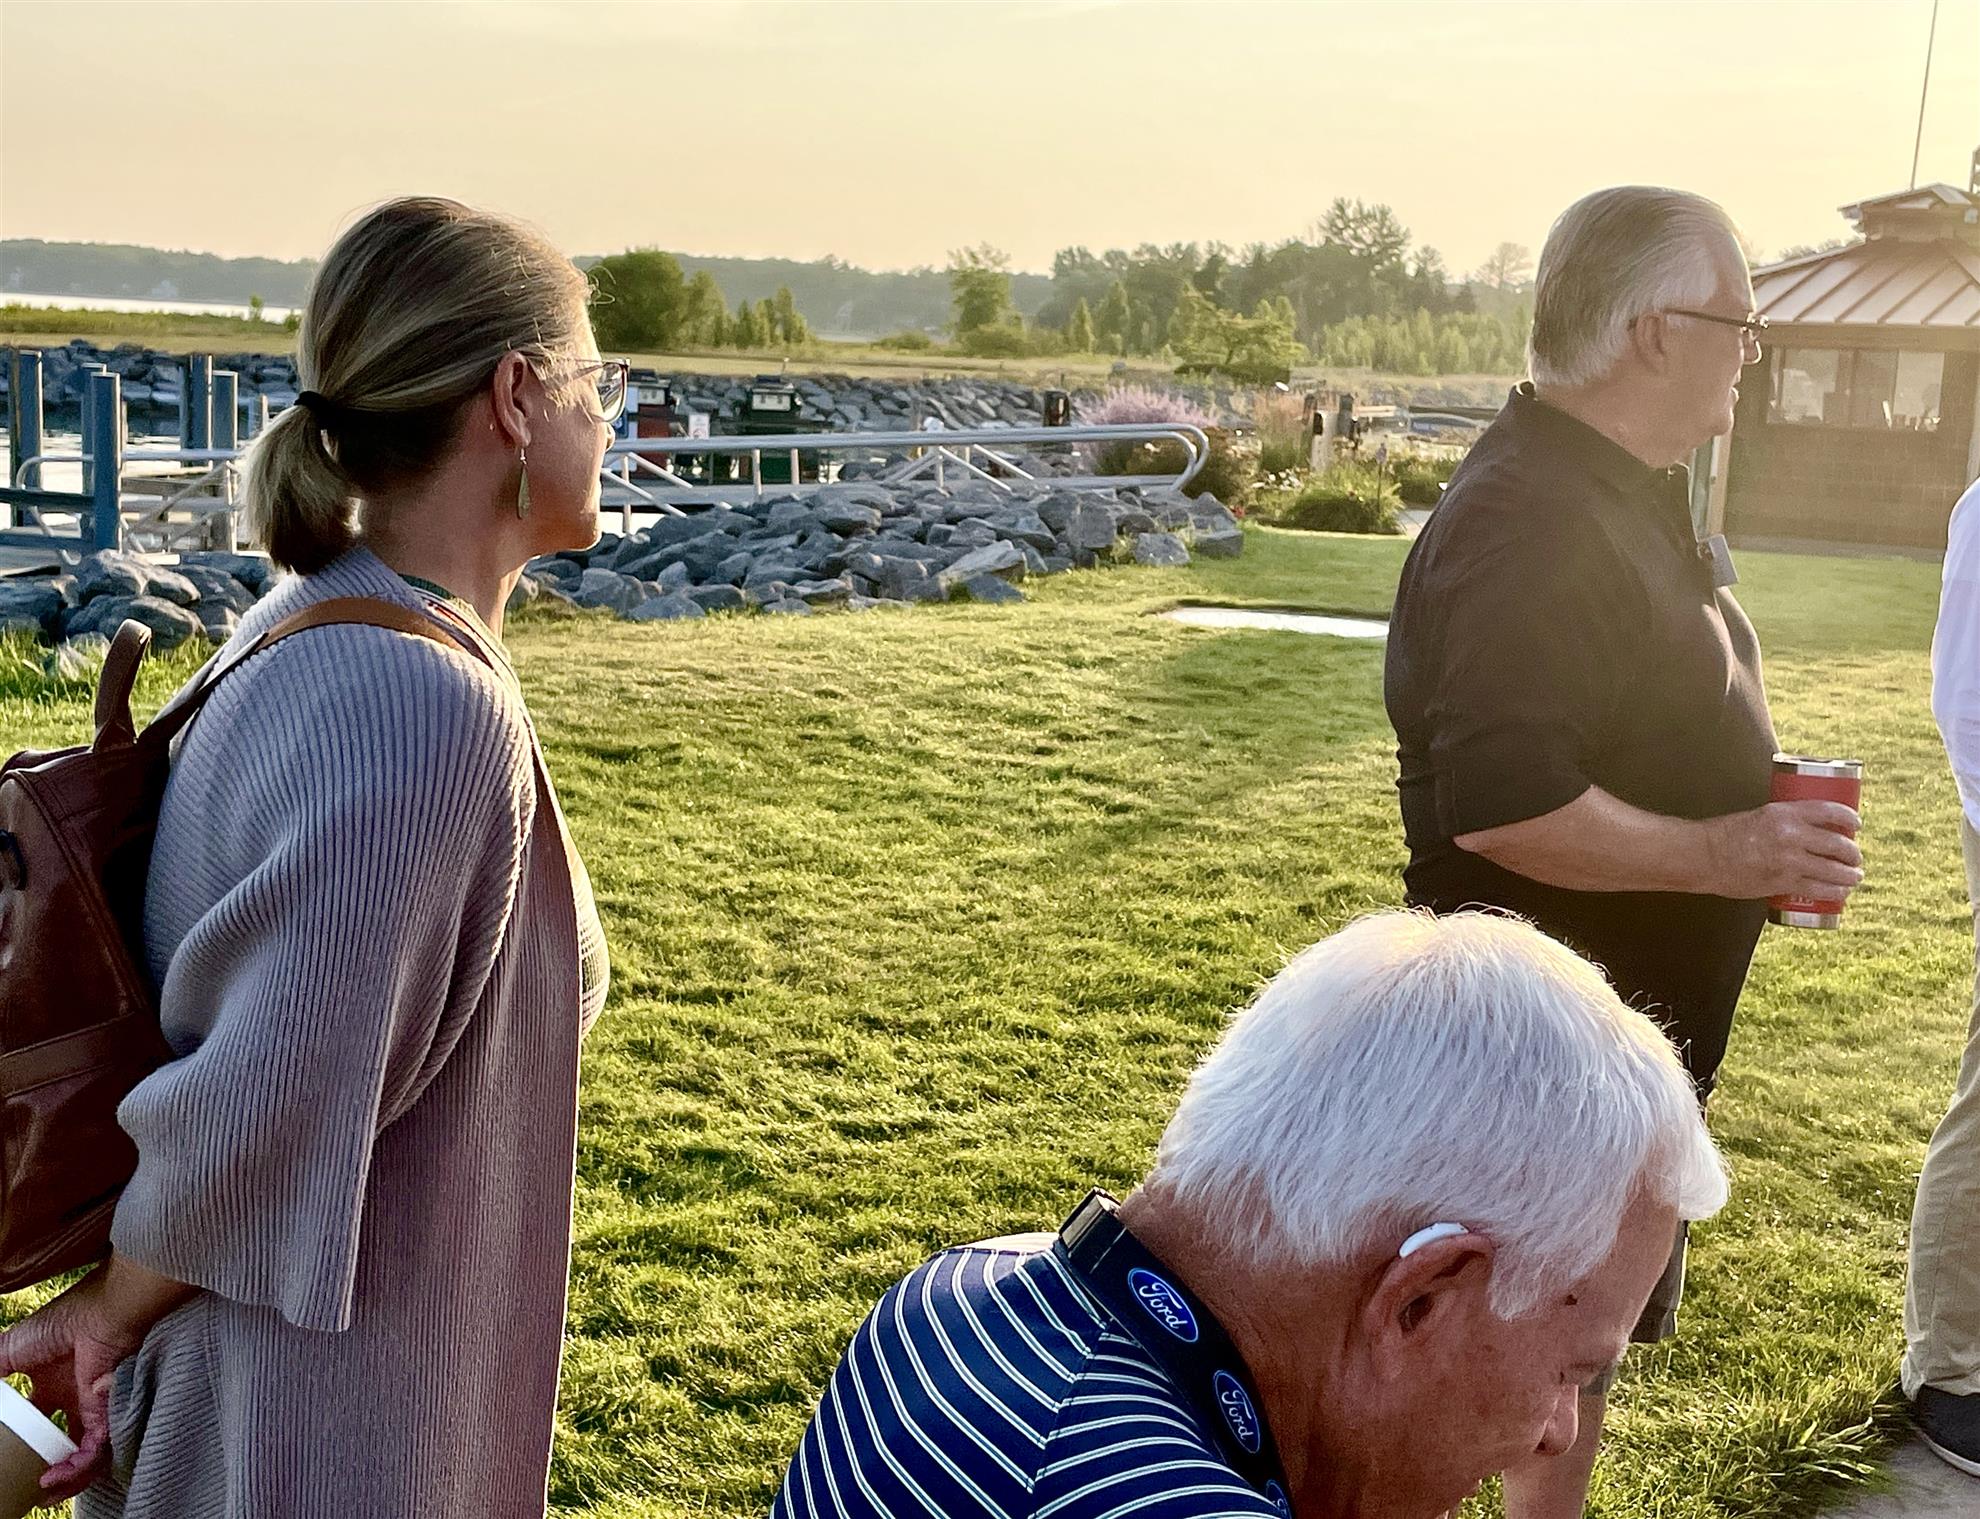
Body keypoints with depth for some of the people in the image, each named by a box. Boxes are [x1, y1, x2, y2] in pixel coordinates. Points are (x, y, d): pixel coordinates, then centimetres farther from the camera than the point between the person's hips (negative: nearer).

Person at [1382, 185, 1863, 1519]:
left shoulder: (1636, 498, 8)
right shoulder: (1523, 523, -25)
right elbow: (1502, 808, -33)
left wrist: (1763, 828, 7)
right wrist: (1723, 855, -23)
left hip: (1637, 1015, 10)